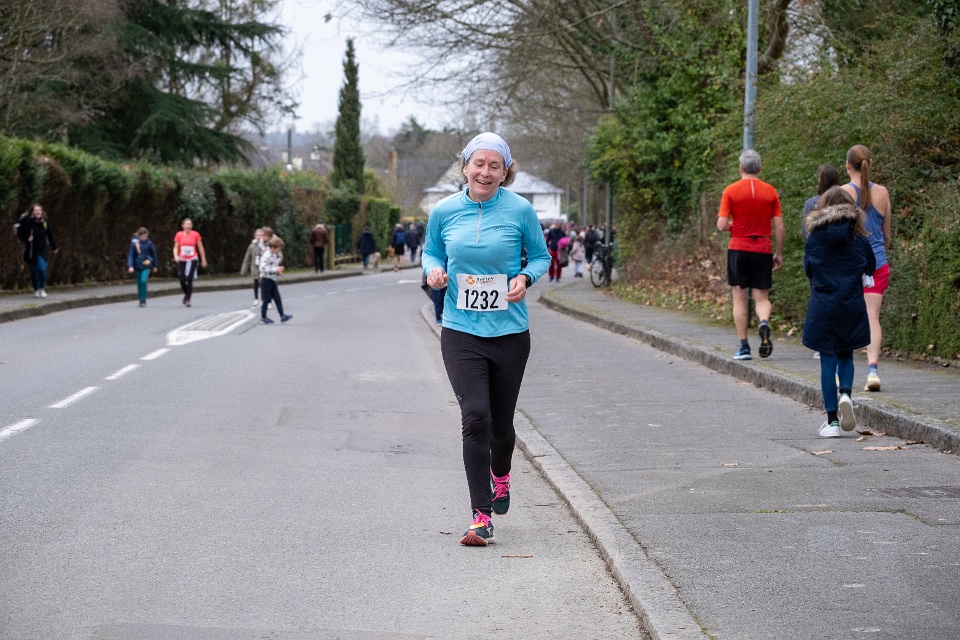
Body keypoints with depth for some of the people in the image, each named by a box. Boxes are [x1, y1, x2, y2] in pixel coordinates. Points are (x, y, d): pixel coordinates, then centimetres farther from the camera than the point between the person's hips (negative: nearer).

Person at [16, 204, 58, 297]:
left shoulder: (45, 223, 1)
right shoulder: (27, 222, -8)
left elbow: (49, 235, 13)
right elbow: (20, 233, 0)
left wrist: (54, 247, 19)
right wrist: (26, 239, -16)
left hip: (43, 250, 1)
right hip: (31, 250, -1)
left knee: (42, 269, -14)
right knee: (34, 271, 5)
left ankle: (42, 289, 5)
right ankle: (36, 290, 23)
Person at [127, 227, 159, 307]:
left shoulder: (149, 243, -3)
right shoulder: (134, 243, -6)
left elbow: (154, 254, 8)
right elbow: (130, 254, -5)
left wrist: (155, 265, 14)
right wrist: (130, 266, -15)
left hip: (146, 265, -1)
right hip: (137, 265, 1)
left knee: (143, 281, -17)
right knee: (139, 283, 8)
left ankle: (143, 300, -10)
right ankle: (141, 300, 21)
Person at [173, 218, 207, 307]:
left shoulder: (195, 235, 0)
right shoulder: (179, 235, 3)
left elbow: (200, 248, 7)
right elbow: (176, 247, 6)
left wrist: (203, 260, 10)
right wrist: (176, 256, -12)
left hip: (192, 260, -2)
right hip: (182, 260, 2)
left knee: (189, 279, -12)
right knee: (182, 280, -2)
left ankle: (188, 299, -7)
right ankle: (186, 294, 27)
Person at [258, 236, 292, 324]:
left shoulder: (275, 256, 11)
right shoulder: (266, 256, -20)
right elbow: (263, 268, -30)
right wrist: (276, 269, -31)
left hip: (273, 280, 9)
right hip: (266, 280, -9)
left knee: (278, 299, 5)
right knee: (266, 299, 0)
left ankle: (282, 316, 4)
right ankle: (263, 317, 9)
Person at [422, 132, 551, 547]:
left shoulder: (519, 210, -4)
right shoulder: (444, 211, 0)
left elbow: (541, 256, 6)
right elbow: (431, 252, 15)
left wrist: (525, 278, -14)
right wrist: (433, 271, -7)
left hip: (510, 331, 0)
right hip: (460, 331, 0)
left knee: (501, 422, 12)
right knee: (475, 416, -15)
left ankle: (500, 474, 48)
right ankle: (481, 517, -10)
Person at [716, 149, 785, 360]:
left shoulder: (731, 191, -3)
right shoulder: (770, 191, 2)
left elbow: (721, 225, -8)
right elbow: (779, 227, 1)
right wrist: (779, 253, 11)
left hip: (738, 248, -1)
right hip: (763, 251, 1)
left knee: (739, 298, 6)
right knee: (762, 297, 8)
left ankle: (744, 347, 3)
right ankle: (764, 323, -24)